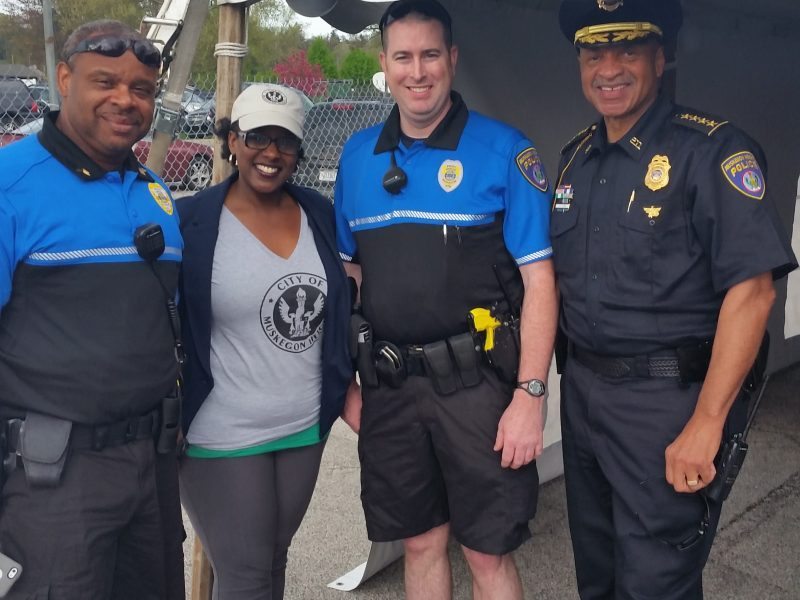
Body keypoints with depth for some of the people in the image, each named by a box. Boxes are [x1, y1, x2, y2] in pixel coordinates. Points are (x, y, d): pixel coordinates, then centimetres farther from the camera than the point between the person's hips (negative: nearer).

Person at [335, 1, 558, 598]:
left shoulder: (505, 150, -6)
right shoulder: (358, 155, 7)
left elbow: (538, 280, -7)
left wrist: (529, 395, -13)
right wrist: (346, 382, 10)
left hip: (475, 385, -4)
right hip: (388, 389, 4)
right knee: (421, 542, 17)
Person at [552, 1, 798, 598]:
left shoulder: (711, 150, -13)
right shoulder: (577, 156, 9)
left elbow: (752, 289, -18)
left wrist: (706, 424, -20)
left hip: (667, 397, -6)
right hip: (582, 388, 6)